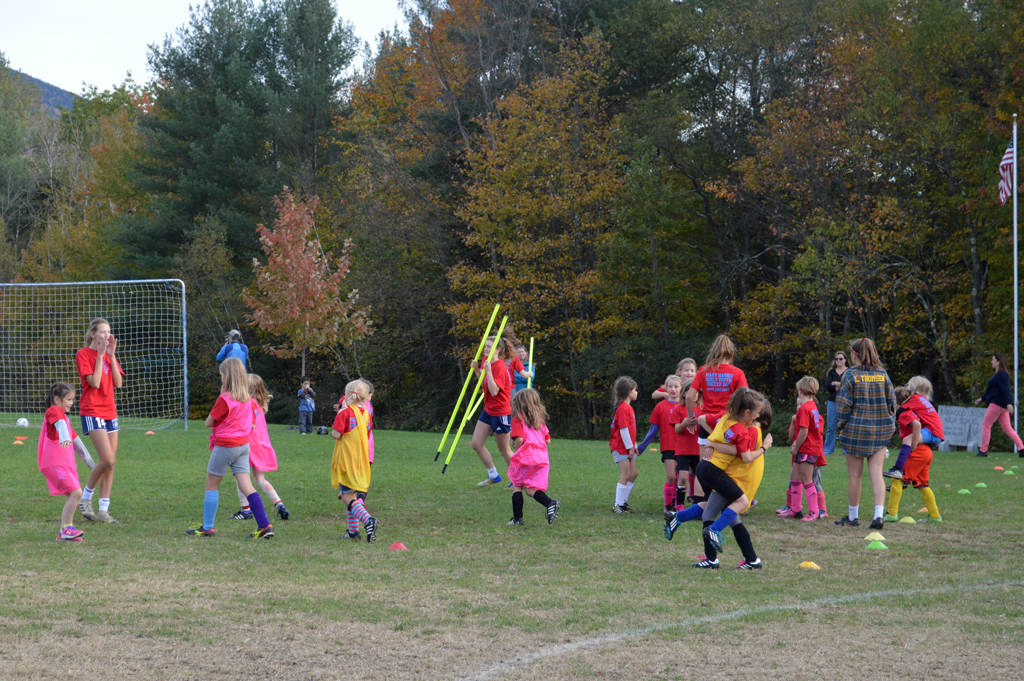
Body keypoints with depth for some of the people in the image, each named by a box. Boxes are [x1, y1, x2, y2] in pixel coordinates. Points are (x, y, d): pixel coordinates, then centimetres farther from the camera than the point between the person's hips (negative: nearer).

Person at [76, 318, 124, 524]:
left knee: (110, 463, 4)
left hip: (110, 411, 7)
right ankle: (85, 499, 3)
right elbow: (94, 383, -16)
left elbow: (118, 383, 1)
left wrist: (111, 355, -5)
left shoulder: (109, 354, 13)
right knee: (107, 460, -17)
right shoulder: (84, 354, -6)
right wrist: (100, 355, -15)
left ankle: (104, 510, 10)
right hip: (92, 412, -7)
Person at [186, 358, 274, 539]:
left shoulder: (224, 399, -16)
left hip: (225, 446, -7)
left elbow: (208, 422, -9)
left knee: (211, 485, 7)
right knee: (246, 486, 3)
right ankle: (265, 525, -7)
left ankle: (207, 527, 10)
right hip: (243, 445, 7)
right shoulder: (246, 398, 6)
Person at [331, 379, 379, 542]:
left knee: (347, 496, -8)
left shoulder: (345, 412, -11)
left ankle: (368, 520, -29)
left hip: (345, 460, -7)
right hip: (361, 460, 7)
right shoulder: (366, 414, 10)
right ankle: (353, 531, 14)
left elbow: (336, 434, -16)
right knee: (352, 495, 17)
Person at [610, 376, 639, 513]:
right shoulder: (623, 408, -16)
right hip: (621, 447, -10)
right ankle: (618, 506, -5)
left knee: (634, 473, 12)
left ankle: (624, 502, 19)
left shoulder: (628, 408, 16)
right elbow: (623, 429, -21)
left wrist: (634, 446, 19)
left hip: (628, 447, 10)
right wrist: (630, 447, -18)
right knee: (626, 475, -9)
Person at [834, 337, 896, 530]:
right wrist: (889, 424, 16)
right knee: (876, 474, 2)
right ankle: (879, 515, -10)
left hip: (856, 430, -3)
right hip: (880, 431, 3)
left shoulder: (851, 375, -8)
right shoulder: (882, 374, 3)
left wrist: (840, 426, 3)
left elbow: (843, 405, -9)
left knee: (855, 475, 7)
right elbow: (891, 402, 5)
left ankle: (853, 516, 17)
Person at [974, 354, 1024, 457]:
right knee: (1007, 428, 9)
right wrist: (982, 398, 33)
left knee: (986, 425, -2)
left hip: (997, 404, -11)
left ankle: (983, 451, 0)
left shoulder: (1001, 375, -14)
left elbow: (1006, 390, -24)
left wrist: (1009, 403, -33)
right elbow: (993, 390, 30)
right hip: (1003, 406, 11)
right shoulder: (998, 374, 19)